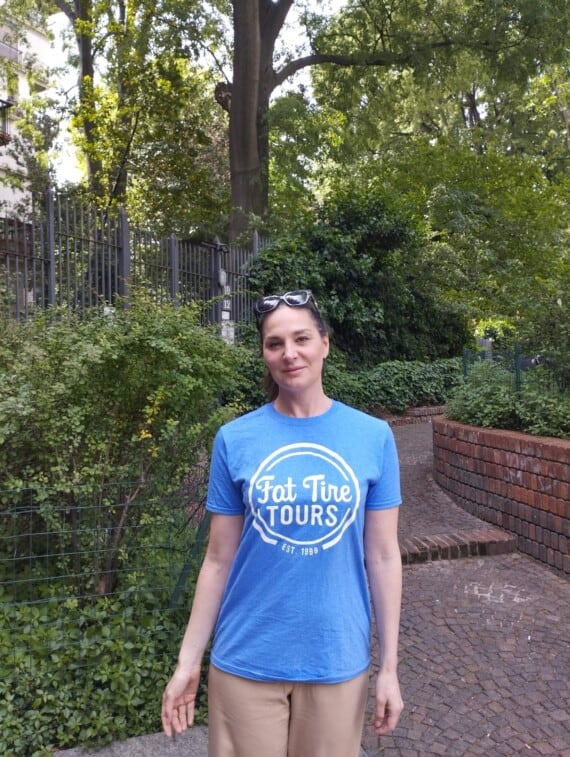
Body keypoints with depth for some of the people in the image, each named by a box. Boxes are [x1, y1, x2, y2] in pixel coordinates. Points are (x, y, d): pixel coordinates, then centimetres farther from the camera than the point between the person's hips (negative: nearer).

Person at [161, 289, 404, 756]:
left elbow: (383, 556, -2)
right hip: (246, 661, 0)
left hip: (338, 660, 1)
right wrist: (189, 661, 0)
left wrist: (389, 667, 0)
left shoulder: (373, 437, -6)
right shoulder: (234, 440, -7)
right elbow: (219, 560, -1)